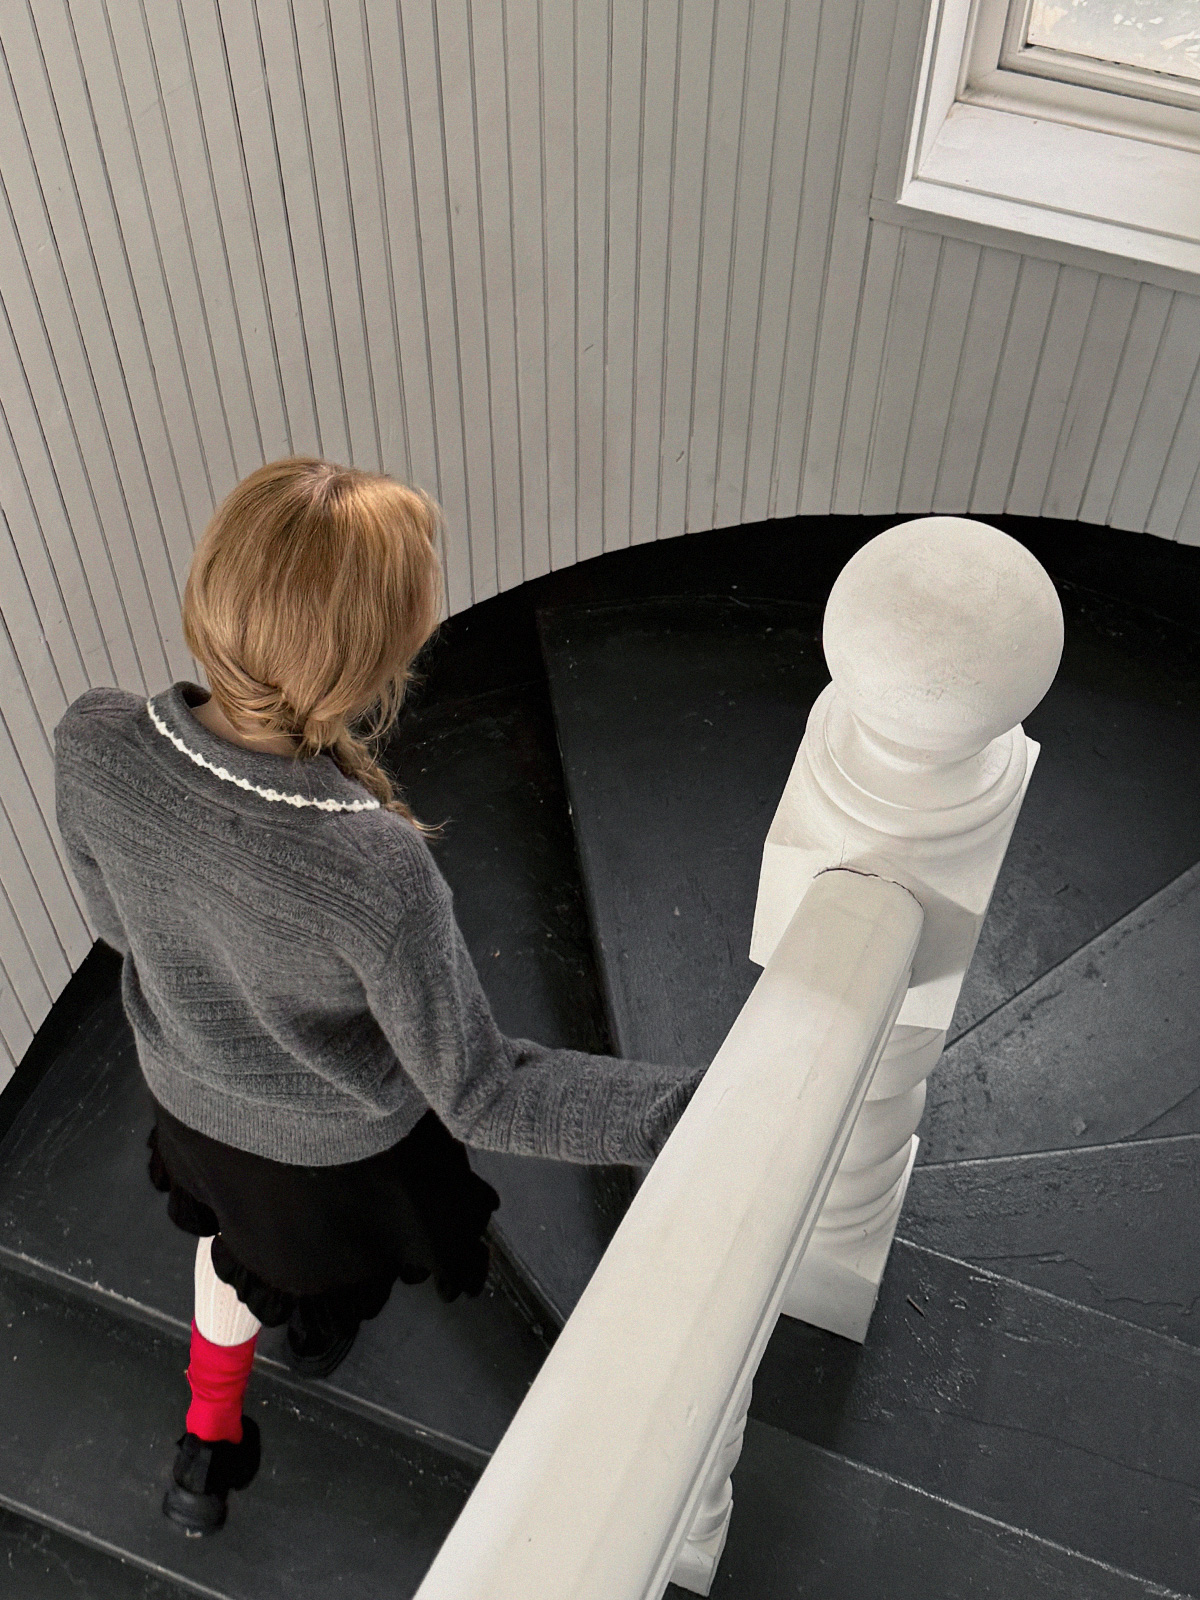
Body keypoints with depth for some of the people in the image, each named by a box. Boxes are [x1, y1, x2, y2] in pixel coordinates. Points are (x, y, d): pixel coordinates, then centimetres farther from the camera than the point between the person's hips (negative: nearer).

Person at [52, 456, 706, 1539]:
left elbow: (121, 924, -12)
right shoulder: (376, 871, -47)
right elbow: (482, 1095, -32)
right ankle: (323, 1325, 74)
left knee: (239, 1229, 39)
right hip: (342, 1134, -3)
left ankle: (209, 1448, 62)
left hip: (194, 1090, 3)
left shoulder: (92, 748, -34)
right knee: (332, 1251, 37)